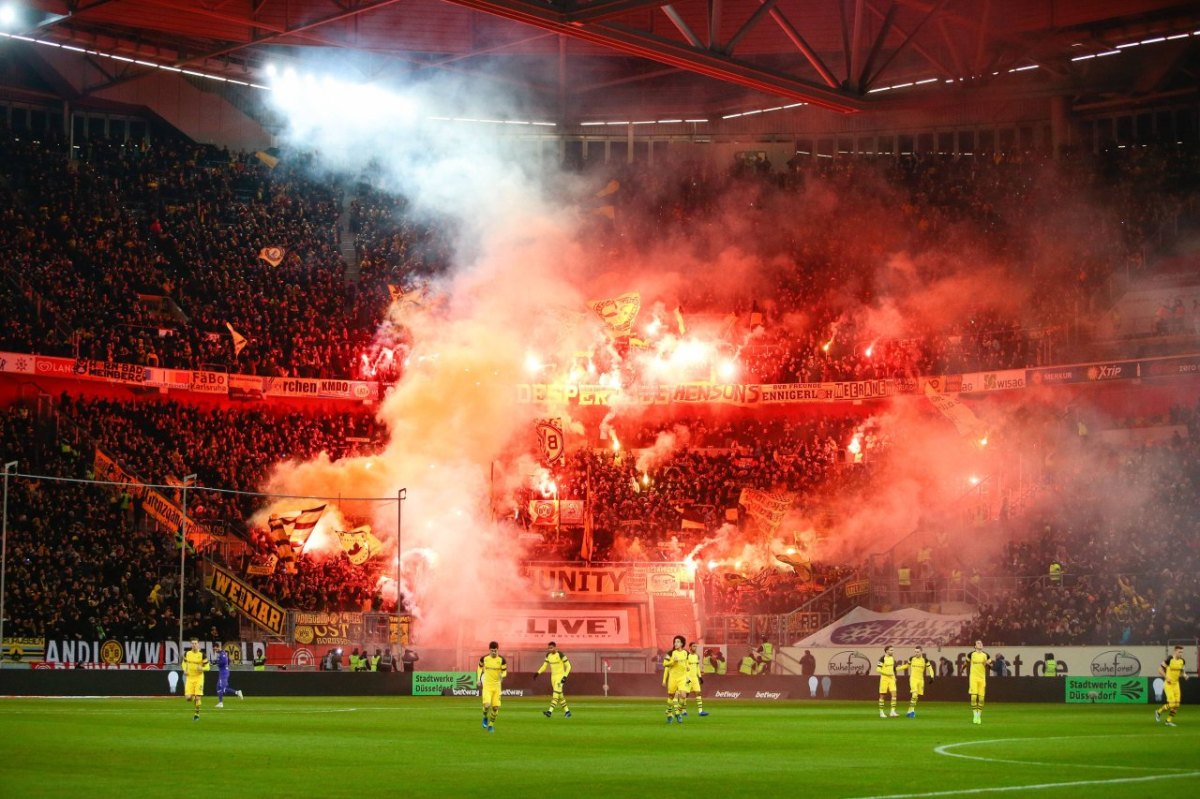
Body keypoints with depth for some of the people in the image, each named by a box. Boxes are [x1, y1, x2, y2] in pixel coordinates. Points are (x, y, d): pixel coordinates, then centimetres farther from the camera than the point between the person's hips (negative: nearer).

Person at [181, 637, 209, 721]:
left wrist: (202, 668, -23)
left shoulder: (202, 655, -7)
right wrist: (185, 670, 0)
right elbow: (184, 663, 19)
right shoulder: (187, 654, 2)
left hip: (199, 678, -3)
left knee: (197, 697, -8)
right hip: (189, 677, 3)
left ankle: (197, 714, 10)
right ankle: (195, 701, 30)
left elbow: (207, 667, -2)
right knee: (188, 697, -6)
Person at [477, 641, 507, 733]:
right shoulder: (484, 659, -4)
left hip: (497, 686, 1)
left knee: (496, 707, 1)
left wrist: (502, 675, -24)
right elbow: (480, 667, 15)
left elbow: (504, 671, -1)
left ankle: (491, 725, 22)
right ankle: (485, 718, 14)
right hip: (487, 685, -1)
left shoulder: (501, 660, -7)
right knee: (487, 705, -19)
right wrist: (479, 679, 11)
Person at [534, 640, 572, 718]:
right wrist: (538, 672, -3)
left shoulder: (560, 655, -13)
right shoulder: (548, 655, 6)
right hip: (553, 676, 7)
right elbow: (544, 666, 13)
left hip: (560, 676, -7)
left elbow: (568, 666, -10)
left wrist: (565, 676, -20)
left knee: (556, 693, -17)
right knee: (560, 695, 9)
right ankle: (567, 711, 19)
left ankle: (550, 711, -27)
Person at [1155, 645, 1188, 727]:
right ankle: (1159, 712, 11)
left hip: (1176, 684, 6)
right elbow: (1160, 669, -11)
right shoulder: (1170, 659, -15)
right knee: (1172, 704, -14)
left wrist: (1184, 675, -3)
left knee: (1177, 705, 2)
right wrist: (1166, 677, -20)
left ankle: (1169, 721, 17)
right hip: (1168, 684, -6)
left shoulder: (1182, 661, 3)